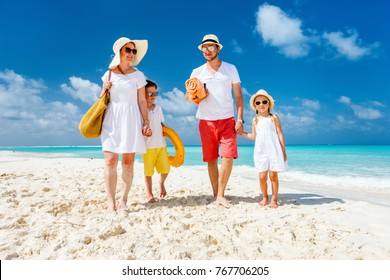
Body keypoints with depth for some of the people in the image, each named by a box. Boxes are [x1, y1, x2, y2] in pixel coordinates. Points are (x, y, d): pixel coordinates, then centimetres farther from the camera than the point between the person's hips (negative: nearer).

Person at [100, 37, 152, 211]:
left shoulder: (138, 75, 7)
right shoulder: (108, 74, 11)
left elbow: (142, 101, 4)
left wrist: (146, 122, -4)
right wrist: (105, 89, -3)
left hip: (131, 119, -1)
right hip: (111, 119, 2)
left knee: (128, 162, -1)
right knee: (110, 161, -7)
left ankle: (123, 199, 8)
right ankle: (111, 201, -1)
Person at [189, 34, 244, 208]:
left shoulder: (230, 69, 9)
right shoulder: (197, 72, 11)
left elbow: (238, 95, 6)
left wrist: (240, 119, -4)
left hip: (227, 120, -1)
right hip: (206, 121, 1)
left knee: (228, 156, -13)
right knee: (211, 159, 3)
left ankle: (220, 195, -2)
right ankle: (216, 195, 14)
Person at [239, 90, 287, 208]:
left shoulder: (274, 118, 4)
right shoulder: (255, 120, 12)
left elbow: (280, 135, 2)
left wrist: (283, 151, -2)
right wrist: (242, 133, 12)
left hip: (274, 151, -2)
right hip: (260, 152, 2)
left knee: (273, 175, 0)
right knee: (262, 176, 0)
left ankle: (274, 199, 13)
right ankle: (265, 197, 19)